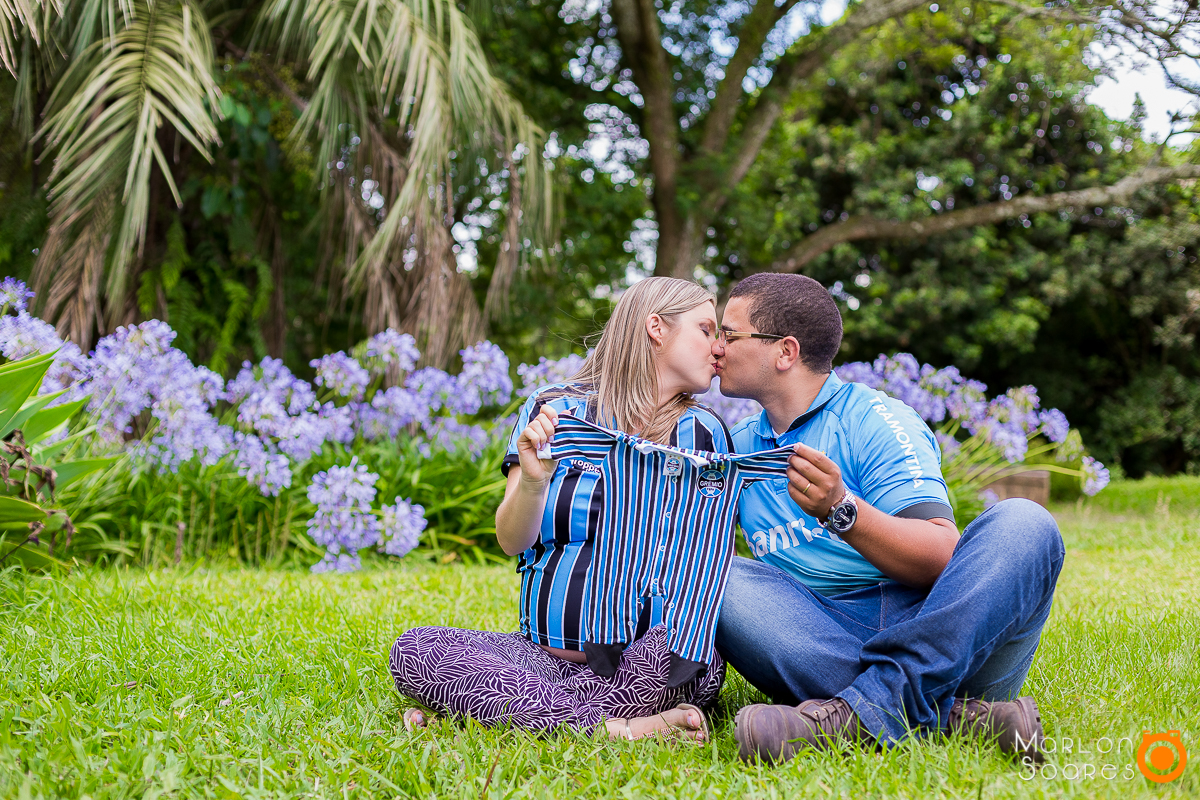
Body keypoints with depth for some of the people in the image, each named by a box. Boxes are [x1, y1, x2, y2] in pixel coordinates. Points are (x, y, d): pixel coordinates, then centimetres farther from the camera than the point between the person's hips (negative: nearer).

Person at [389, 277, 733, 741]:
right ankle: (615, 726, -31)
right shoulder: (551, 410, 7)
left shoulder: (702, 433, 10)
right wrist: (533, 481, -22)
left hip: (643, 660, -1)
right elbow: (511, 541, -1)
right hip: (547, 651, 1)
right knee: (412, 650, -23)